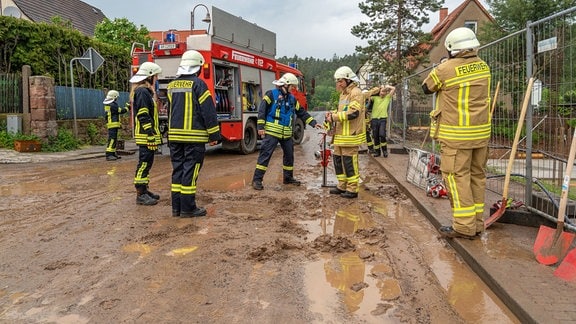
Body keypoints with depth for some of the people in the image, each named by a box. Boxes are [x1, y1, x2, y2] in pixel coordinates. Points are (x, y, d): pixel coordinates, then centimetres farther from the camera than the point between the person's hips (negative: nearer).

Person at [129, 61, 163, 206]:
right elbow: (143, 116, -20)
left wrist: (154, 134, 22)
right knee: (144, 163, -7)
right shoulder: (142, 92, -14)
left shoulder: (146, 91, 19)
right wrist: (151, 136, -22)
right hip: (146, 136, -11)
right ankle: (140, 195, -2)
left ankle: (144, 190, 24)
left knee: (147, 162, 15)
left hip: (147, 135, 11)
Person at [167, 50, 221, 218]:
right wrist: (214, 135, -7)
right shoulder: (198, 84, -9)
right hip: (194, 136, -6)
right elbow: (209, 111, -12)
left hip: (175, 135, 6)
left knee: (178, 170, 11)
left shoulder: (172, 85, 12)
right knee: (190, 171, -2)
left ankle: (176, 207, 16)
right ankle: (188, 208, 2)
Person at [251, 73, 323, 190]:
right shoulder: (271, 94, -4)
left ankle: (288, 178, 28)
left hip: (287, 133, 7)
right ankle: (257, 179, -5)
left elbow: (302, 112, 19)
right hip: (272, 132, -7)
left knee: (289, 155, 13)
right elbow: (262, 110, -8)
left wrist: (313, 123, 13)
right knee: (265, 154, -8)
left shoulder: (292, 98, 15)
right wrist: (261, 126, -14)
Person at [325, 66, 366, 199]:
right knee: (338, 159, 14)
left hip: (350, 135, -10)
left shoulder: (356, 92, -11)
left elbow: (353, 112, -22)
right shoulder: (343, 93, 19)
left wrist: (334, 117, -17)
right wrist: (332, 114, 6)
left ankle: (353, 189, 5)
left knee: (349, 162, -5)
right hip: (340, 134, 10)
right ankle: (342, 186, 26)